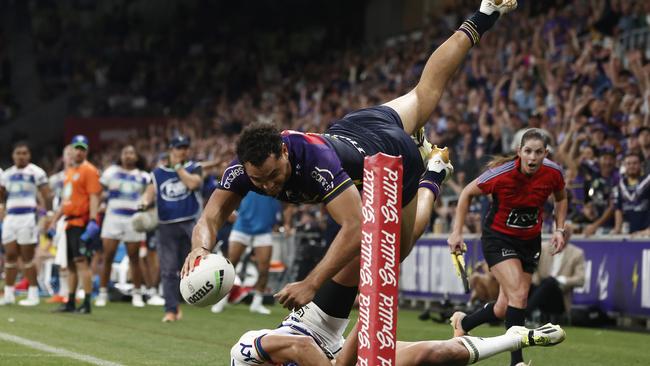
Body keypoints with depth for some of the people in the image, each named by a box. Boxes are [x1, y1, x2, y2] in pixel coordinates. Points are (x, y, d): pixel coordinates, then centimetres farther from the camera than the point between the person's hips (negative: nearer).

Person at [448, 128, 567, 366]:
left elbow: (561, 198, 9)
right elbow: (466, 194, -8)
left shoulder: (553, 173, -15)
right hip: (498, 238, -5)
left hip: (530, 240, 5)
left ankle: (462, 323, 36)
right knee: (518, 294, -23)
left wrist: (559, 229, -4)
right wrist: (457, 232, -11)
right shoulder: (500, 174, -26)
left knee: (504, 309, 6)